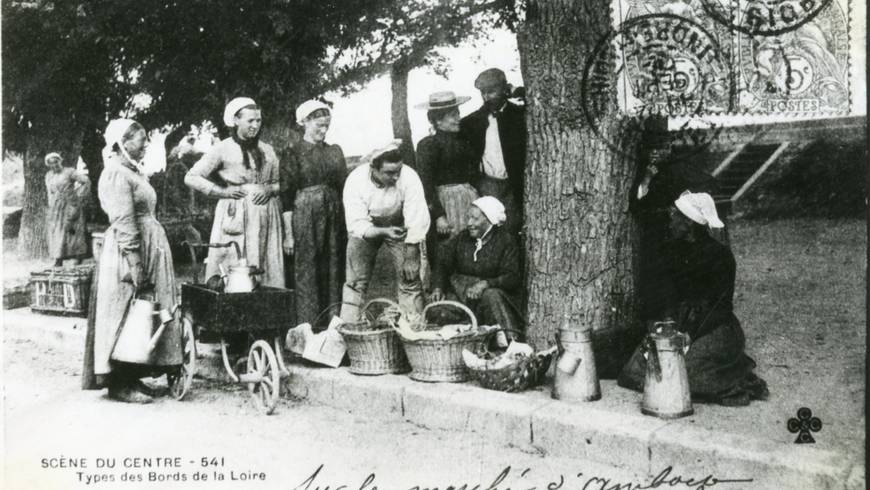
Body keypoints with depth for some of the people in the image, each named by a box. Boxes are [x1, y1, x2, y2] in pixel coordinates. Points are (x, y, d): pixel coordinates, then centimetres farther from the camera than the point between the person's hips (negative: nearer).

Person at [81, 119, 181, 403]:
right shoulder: (117, 174, -12)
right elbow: (124, 221, -19)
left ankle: (132, 377, 18)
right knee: (125, 315, -4)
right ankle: (119, 383, 3)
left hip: (150, 248, 10)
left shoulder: (133, 171, 18)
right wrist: (134, 261, -22)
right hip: (126, 252, -10)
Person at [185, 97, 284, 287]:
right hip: (235, 217, -4)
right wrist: (223, 191, -7)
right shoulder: (223, 149, 0)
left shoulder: (267, 150, 13)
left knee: (267, 270, 1)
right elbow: (191, 178, -3)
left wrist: (269, 190, -4)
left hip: (266, 218, 4)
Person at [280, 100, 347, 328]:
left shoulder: (335, 151, 13)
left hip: (334, 218, 4)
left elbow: (344, 187, 15)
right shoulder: (293, 154, 0)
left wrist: (347, 224, 8)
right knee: (307, 275, -3)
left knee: (334, 273, 4)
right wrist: (288, 233, -9)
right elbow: (286, 196, -4)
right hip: (305, 218, -4)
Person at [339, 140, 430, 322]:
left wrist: (411, 258, -26)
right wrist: (383, 232, -42)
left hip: (399, 226, 0)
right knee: (355, 282, -3)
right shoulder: (355, 180, -28)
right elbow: (356, 225, -28)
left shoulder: (409, 177, -30)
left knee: (410, 278, -7)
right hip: (366, 228, 0)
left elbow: (417, 222, -26)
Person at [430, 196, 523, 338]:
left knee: (492, 296, -36)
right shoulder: (460, 239, 9)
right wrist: (438, 287, -13)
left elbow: (513, 278, -10)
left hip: (495, 291, -3)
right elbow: (442, 264, 7)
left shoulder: (505, 241, -3)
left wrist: (485, 283, -26)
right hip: (460, 291, 3)